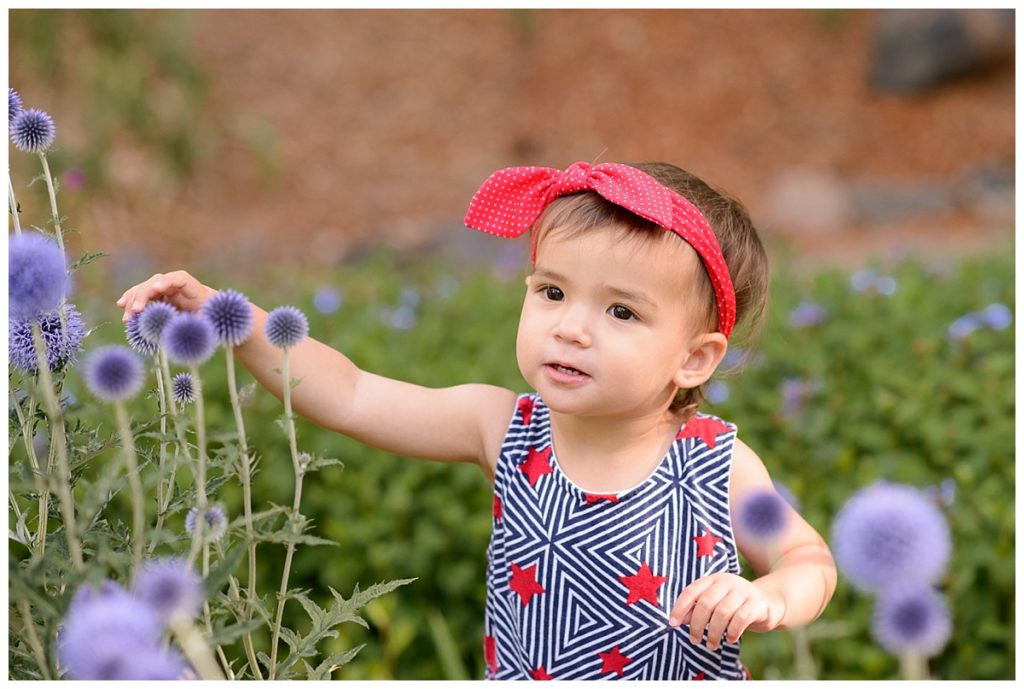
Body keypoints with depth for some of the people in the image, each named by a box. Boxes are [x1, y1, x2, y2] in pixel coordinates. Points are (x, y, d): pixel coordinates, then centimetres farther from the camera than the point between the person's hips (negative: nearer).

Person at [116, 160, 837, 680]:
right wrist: (223, 313, -16)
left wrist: (774, 599, -27)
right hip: (519, 670, 2)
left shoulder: (719, 465, -17)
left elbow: (810, 557, -4)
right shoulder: (508, 429, -12)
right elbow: (349, 398, -9)